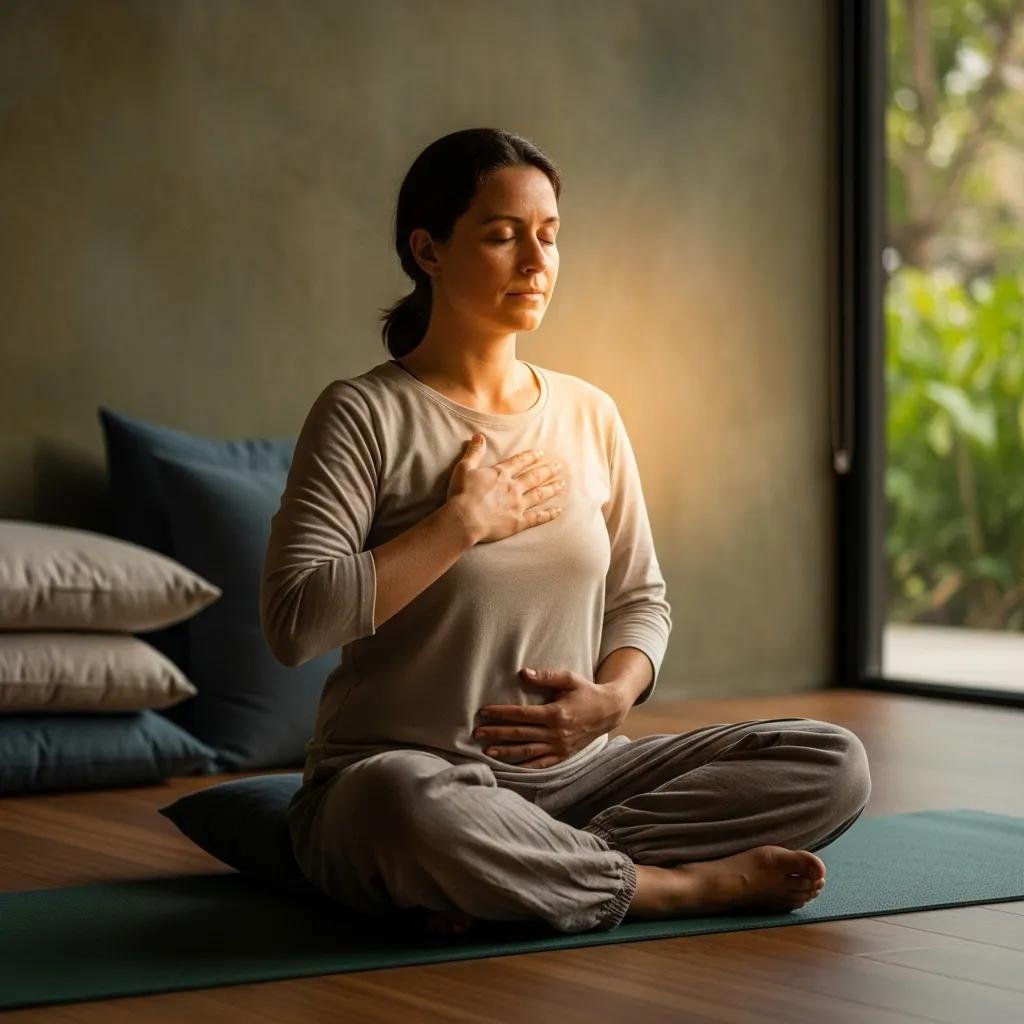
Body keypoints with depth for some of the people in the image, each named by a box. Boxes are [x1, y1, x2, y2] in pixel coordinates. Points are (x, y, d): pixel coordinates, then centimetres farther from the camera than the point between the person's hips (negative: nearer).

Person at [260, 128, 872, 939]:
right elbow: (295, 620, -17)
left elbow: (641, 598, 17)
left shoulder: (590, 415, 11)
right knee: (404, 808, -43)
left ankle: (519, 873, -20)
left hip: (570, 776, 6)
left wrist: (612, 695, -5)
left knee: (834, 765, -11)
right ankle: (686, 885, -20)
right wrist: (464, 521, -14)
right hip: (406, 773, -5)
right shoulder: (366, 415, -6)